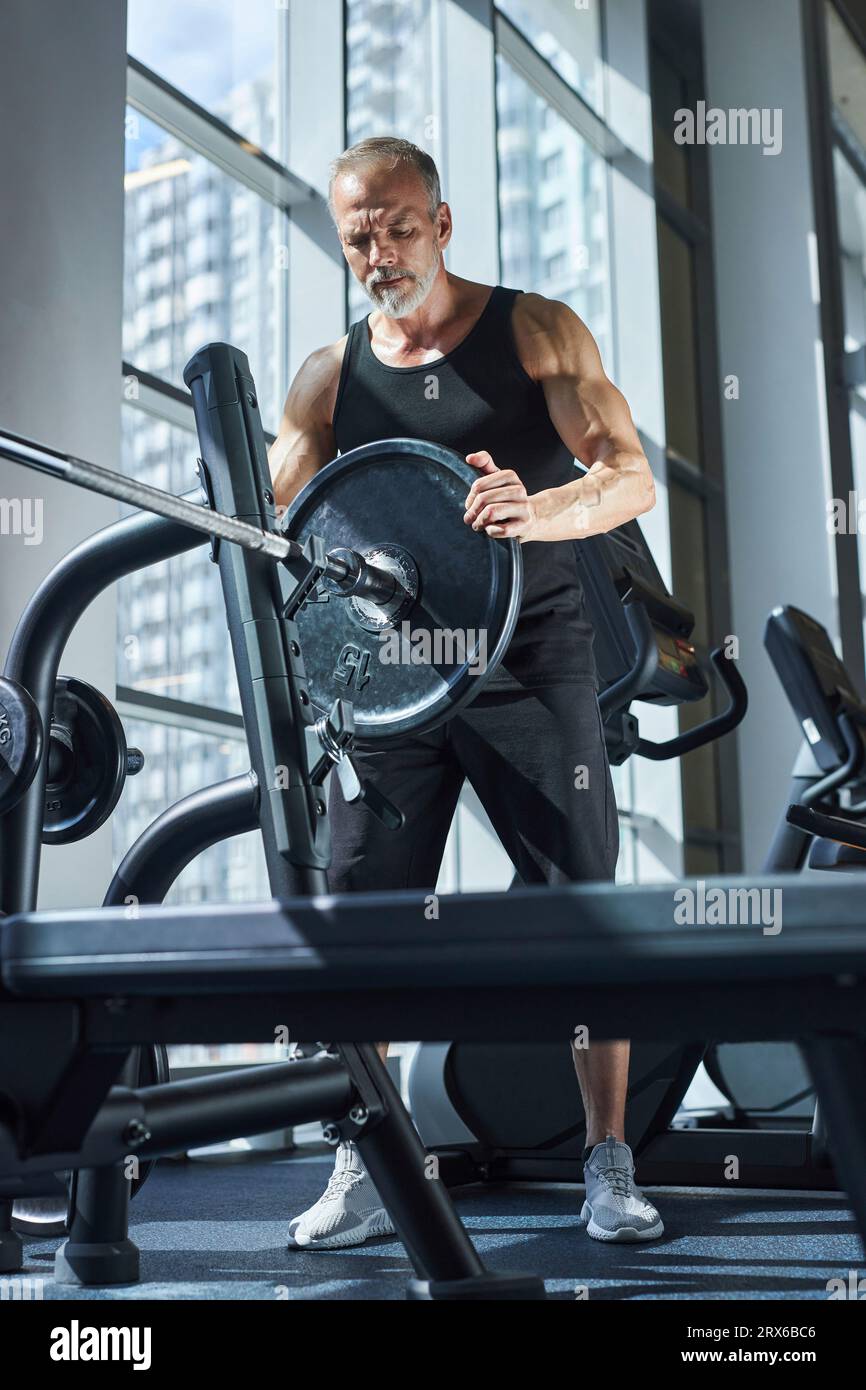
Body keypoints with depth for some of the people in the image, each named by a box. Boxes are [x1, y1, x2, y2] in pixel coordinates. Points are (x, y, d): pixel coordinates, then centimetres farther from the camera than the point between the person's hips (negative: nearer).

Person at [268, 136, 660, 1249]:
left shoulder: (536, 332, 1)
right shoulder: (331, 377, 9)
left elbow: (633, 478, -9)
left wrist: (538, 510, -30)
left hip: (531, 662, -2)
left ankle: (610, 1167, 10)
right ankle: (363, 1175, 12)